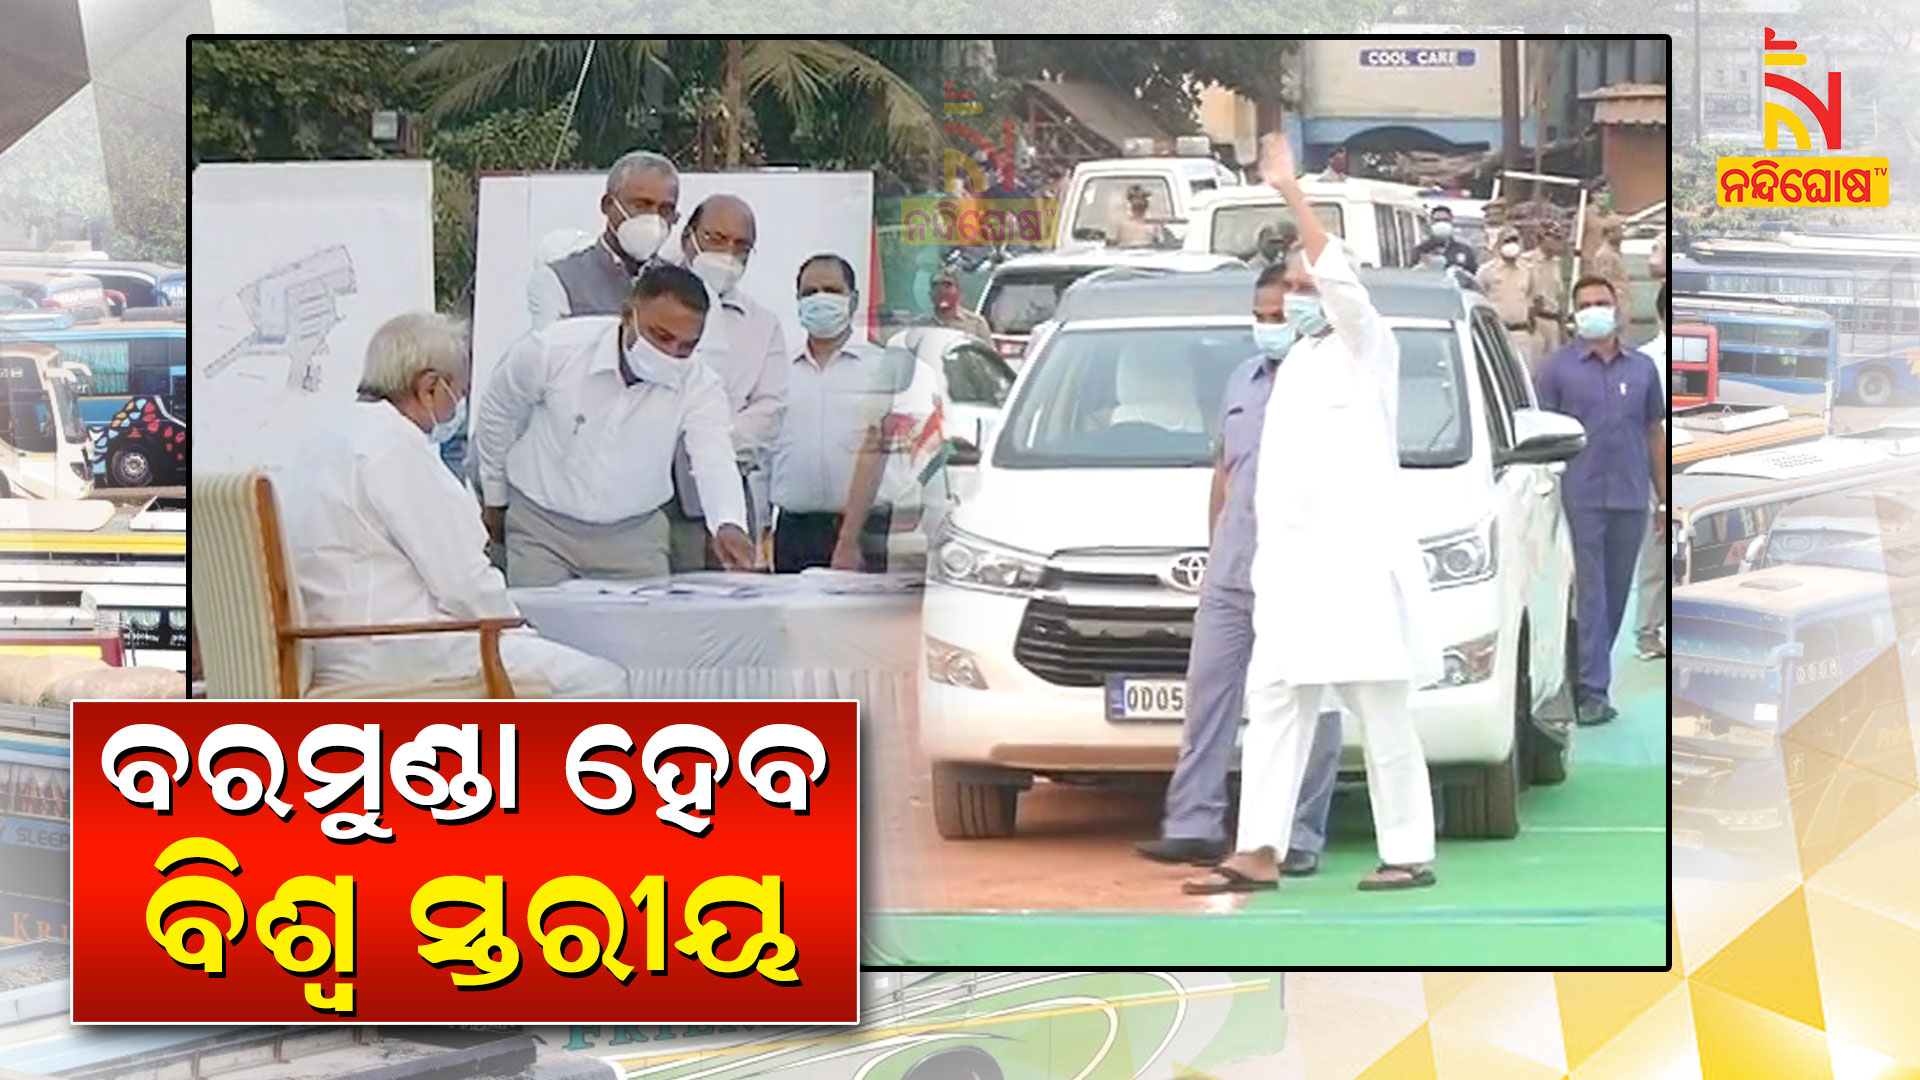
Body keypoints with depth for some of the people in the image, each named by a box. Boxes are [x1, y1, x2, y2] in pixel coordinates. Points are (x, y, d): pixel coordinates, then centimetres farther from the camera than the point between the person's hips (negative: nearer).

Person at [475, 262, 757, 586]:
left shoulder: (699, 386, -16)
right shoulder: (554, 349, -18)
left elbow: (714, 460, -32)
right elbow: (498, 412, 0)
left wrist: (728, 525, -53)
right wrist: (495, 499, 11)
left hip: (633, 535, 1)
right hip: (542, 524, -1)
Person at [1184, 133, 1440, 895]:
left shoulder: (1367, 348, -2)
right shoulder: (1294, 365, 19)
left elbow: (1339, 276, -21)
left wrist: (1291, 193, -25)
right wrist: (1265, 556, 13)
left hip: (1359, 559, -8)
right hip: (1293, 563, 8)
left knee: (1382, 713, -4)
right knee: (1272, 701, 0)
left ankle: (1410, 853, 1)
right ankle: (1258, 851, -2)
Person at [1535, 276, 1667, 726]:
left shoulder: (1642, 367, 12)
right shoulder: (1557, 368, 2)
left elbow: (1655, 435, 15)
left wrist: (1665, 501, 12)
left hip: (1629, 500, 4)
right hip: (1580, 499, -4)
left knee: (1616, 595, 8)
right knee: (1589, 595, -8)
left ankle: (1591, 675, 18)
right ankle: (1592, 690, -9)